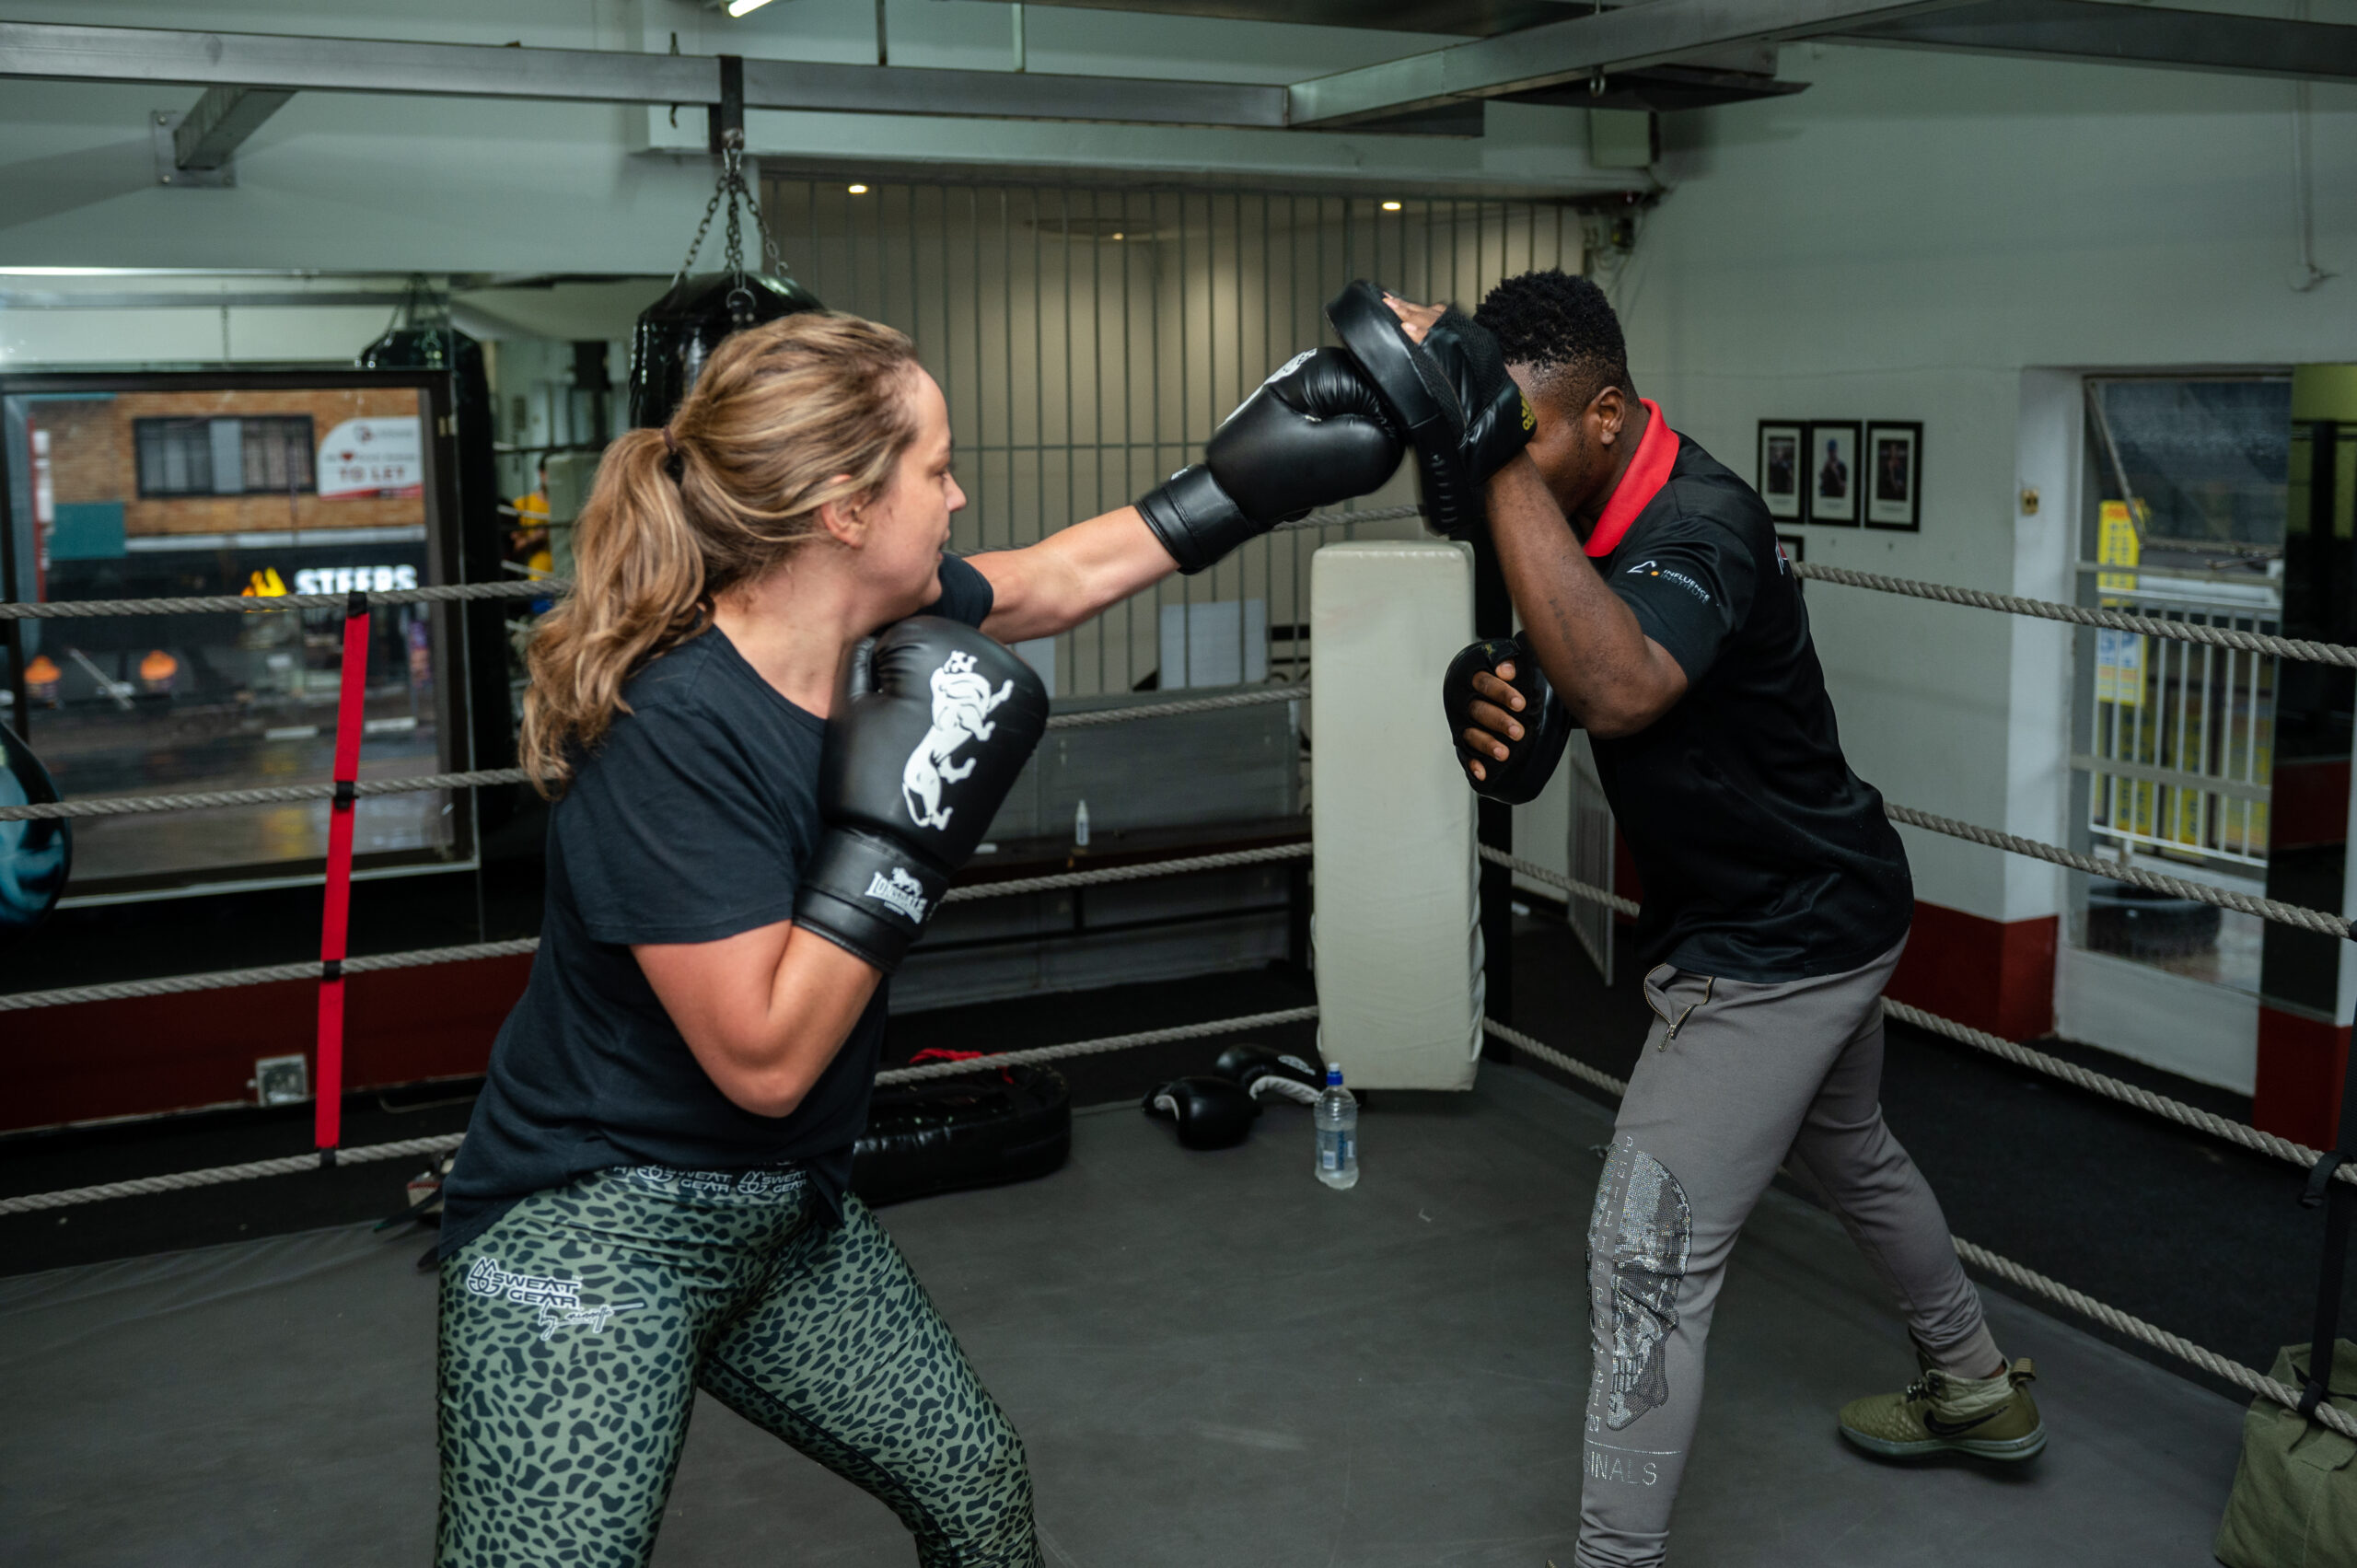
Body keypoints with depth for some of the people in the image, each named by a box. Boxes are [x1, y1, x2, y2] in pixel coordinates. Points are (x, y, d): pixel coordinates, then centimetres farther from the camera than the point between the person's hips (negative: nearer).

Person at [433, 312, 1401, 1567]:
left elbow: (1053, 579, 16)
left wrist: (1240, 486, 15)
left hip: (787, 1212, 8)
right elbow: (766, 1059, -26)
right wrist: (902, 828, -27)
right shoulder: (674, 732, -27)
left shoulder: (877, 618, -5)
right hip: (593, 1230, -8)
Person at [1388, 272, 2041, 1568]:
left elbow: (1617, 688, -50)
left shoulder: (1701, 525, -30)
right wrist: (1491, 704, -17)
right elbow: (1563, 673, 7)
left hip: (1778, 946, -10)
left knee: (1650, 1255, -8)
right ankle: (1975, 1390, 54)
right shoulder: (1595, 517, -2)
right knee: (1846, 1152, 30)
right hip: (1817, 911, 10)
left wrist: (1499, 461, -49)